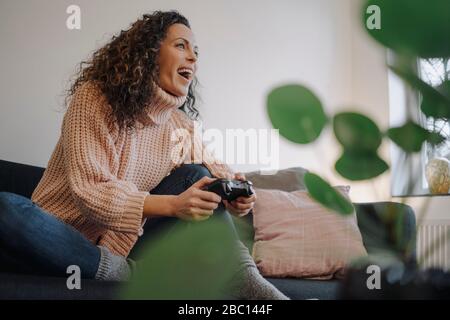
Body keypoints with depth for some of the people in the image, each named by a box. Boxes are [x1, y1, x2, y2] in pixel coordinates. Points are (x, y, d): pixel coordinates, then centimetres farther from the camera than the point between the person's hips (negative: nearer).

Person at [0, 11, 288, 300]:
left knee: (194, 176, -10)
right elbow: (90, 191, -20)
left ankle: (244, 279, -22)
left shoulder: (183, 126, 6)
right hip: (63, 234, -4)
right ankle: (128, 275, -27)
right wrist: (173, 205, -33)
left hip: (123, 244, 5)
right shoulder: (94, 98, -12)